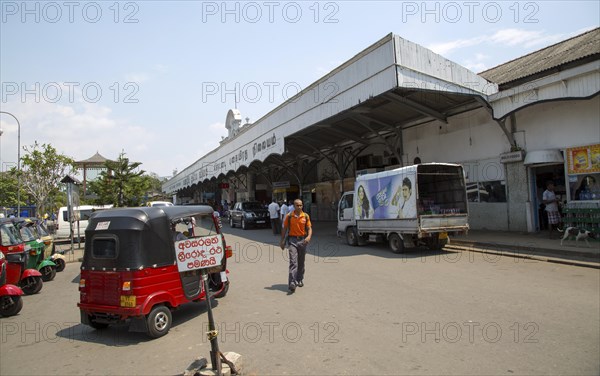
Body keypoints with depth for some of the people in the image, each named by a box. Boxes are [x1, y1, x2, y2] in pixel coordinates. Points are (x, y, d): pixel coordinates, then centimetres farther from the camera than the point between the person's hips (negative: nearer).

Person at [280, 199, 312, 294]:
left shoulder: (306, 216, 3)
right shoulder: (289, 216, -1)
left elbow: (309, 228, 3)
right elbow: (284, 229, 5)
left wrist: (309, 236, -17)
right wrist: (282, 241, 4)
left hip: (303, 240, 3)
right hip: (292, 240, -2)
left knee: (301, 262, 14)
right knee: (293, 262, -13)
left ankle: (300, 280, 32)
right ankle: (292, 284, -17)